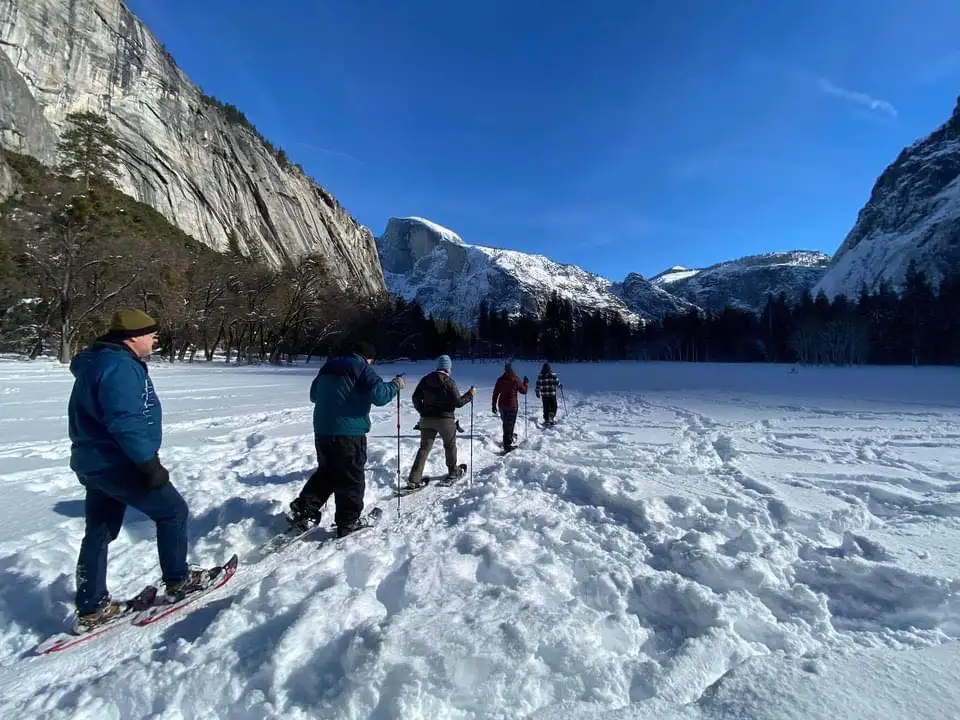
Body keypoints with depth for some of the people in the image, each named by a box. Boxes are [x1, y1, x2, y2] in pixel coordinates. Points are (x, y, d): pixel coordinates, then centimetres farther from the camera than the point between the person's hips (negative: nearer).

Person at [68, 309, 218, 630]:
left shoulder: (102, 361, 13)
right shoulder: (120, 366, -21)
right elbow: (125, 422, -29)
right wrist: (150, 463, -24)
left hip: (96, 462, 11)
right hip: (118, 463, -11)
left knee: (99, 533, 16)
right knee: (172, 510, 3)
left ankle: (91, 609, 27)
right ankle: (178, 580, 16)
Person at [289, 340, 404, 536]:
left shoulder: (328, 367, 16)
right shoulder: (362, 368, -7)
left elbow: (314, 395, 26)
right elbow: (379, 395, -18)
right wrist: (395, 385, -2)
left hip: (321, 430, 7)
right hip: (349, 432, -7)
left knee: (326, 472, 23)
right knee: (351, 478, 5)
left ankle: (303, 509, 19)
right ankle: (348, 522, 12)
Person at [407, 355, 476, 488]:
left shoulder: (426, 379, 1)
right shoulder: (449, 382, -13)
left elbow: (416, 398, 4)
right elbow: (458, 402, -11)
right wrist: (470, 395, 3)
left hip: (426, 419, 4)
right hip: (445, 419, -3)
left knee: (424, 448, 7)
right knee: (450, 446, 18)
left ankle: (414, 479, -1)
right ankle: (453, 472, 31)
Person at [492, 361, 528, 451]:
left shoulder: (500, 380, 0)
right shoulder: (516, 380, -10)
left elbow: (495, 393, 3)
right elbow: (524, 391, 1)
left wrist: (494, 405, 10)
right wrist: (525, 382, 17)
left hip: (502, 405, 5)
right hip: (512, 405, -4)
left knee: (505, 423, 22)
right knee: (510, 424, -3)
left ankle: (508, 437, 41)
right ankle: (507, 445, -7)